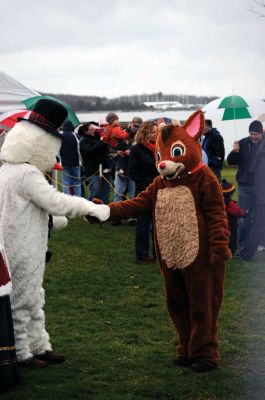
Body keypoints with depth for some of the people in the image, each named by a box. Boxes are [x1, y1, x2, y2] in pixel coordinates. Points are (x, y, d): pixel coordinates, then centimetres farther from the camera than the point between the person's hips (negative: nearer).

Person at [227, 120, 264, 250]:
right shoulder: (243, 143, 0)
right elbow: (230, 162, 2)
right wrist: (234, 152, -18)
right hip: (245, 186, 1)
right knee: (244, 217, 4)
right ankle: (244, 244, 14)